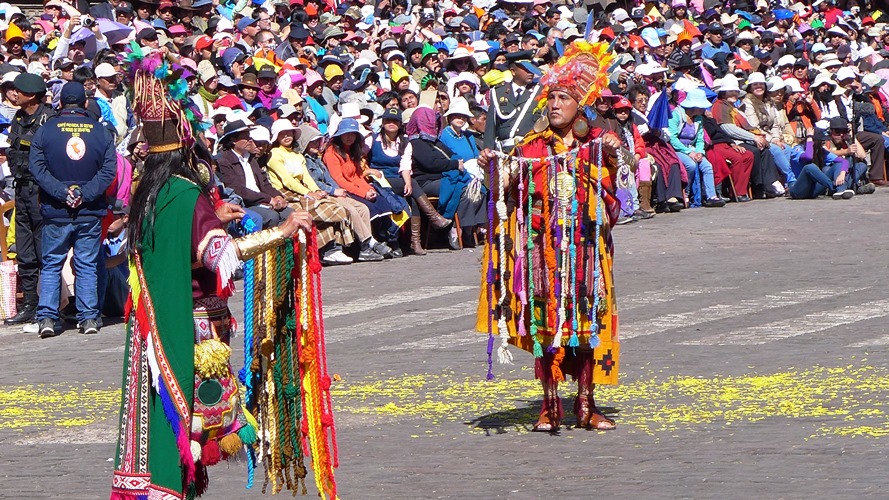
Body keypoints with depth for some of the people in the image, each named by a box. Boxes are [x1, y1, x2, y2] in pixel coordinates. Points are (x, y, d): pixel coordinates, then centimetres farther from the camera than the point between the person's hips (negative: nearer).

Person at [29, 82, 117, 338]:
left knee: (51, 265, 8)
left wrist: (61, 192, -12)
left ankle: (47, 317, -1)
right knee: (87, 266, 9)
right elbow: (109, 170, -6)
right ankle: (89, 317, 6)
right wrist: (84, 194, -11)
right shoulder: (101, 132, 0)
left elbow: (38, 168, -9)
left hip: (56, 212, -1)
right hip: (90, 212, 1)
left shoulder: (45, 130, -2)